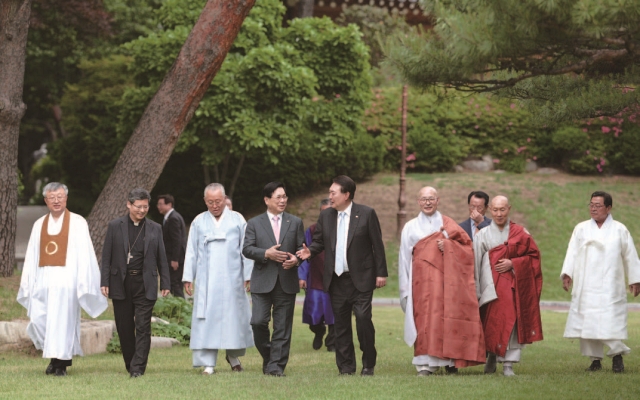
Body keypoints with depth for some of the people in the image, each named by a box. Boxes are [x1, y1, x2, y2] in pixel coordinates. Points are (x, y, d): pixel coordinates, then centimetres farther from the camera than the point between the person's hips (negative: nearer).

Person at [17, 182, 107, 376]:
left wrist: (83, 282, -11)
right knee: (38, 319, -2)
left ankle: (60, 363, 3)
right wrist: (27, 283, 6)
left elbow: (84, 254, -3)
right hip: (42, 279, 4)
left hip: (66, 279, -4)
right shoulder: (39, 225, 14)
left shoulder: (77, 223, 2)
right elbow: (31, 256, 13)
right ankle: (55, 355, 18)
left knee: (62, 320, -6)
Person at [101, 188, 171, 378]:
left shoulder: (155, 229, 8)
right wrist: (105, 282, -4)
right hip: (121, 284, 0)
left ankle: (138, 367, -7)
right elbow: (106, 256, 3)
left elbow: (161, 258, 10)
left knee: (143, 328, -7)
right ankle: (130, 364, 19)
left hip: (145, 285, 0)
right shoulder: (115, 226, 4)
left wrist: (165, 283, 3)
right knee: (124, 328, 6)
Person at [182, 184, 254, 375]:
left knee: (234, 316, 4)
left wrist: (249, 275, -1)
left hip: (232, 279, 0)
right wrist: (188, 277, 2)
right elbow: (191, 252, 8)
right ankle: (208, 363, -3)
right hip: (206, 280, 0)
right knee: (206, 318, -5)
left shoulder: (237, 220, 5)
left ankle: (233, 356, 24)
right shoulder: (199, 222, 8)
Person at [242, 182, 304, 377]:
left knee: (283, 327, 0)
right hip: (262, 282, -1)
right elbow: (247, 249, -1)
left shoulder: (295, 222, 11)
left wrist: (297, 259, -12)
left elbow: (302, 248, 9)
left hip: (287, 282, 1)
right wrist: (266, 253, -16)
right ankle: (267, 356, 12)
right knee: (258, 321, -10)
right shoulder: (254, 223, 7)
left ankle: (276, 366, 5)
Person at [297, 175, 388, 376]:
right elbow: (319, 241, 13)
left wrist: (381, 273, -5)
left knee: (363, 319, -11)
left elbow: (377, 245, -2)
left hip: (360, 279, -4)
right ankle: (346, 367, 14)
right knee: (341, 324, 7)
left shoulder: (366, 214, -3)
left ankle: (368, 364, 4)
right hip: (336, 279, 4)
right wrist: (310, 251, -10)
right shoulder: (325, 216, 9)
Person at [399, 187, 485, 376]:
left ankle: (450, 361, -1)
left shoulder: (448, 224, 14)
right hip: (423, 281, 0)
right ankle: (426, 364, -11)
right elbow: (404, 258, 8)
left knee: (448, 317, -8)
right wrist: (405, 289, 2)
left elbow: (466, 247, 8)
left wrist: (449, 246, -12)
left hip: (447, 279, 0)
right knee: (425, 318, -10)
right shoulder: (411, 227, 12)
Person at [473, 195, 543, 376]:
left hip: (514, 285, 0)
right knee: (492, 322, -4)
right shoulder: (483, 235, 6)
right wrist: (476, 291, -3)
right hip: (491, 285, 0)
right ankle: (492, 356, 18)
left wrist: (513, 263, -10)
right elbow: (476, 264, 4)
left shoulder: (520, 233, 6)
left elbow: (533, 255, 5)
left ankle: (508, 364, -6)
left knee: (512, 322, -8)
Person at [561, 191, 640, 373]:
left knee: (611, 322, -11)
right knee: (588, 322, -1)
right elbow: (572, 253, 2)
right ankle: (595, 359, 7)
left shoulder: (620, 230, 4)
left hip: (610, 288, -2)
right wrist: (567, 273, -10)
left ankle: (617, 355, 4)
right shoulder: (581, 229, 8)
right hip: (586, 287, 2)